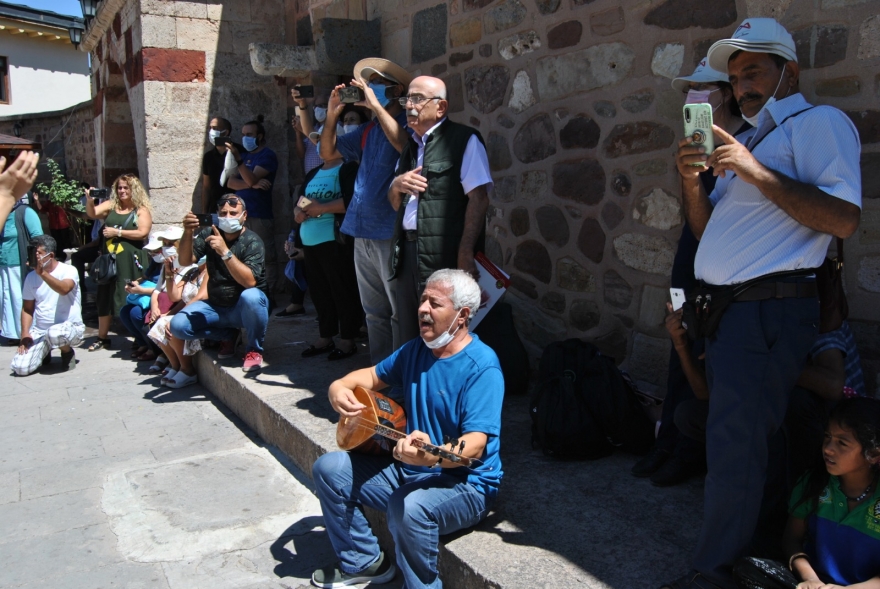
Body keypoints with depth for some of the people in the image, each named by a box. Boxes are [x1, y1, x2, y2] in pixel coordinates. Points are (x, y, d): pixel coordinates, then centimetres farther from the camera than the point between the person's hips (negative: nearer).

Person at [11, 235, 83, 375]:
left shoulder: (68, 270, -7)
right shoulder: (31, 277, 6)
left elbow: (64, 289, -30)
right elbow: (27, 308, 10)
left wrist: (43, 273, -33)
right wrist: (25, 333, -2)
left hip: (69, 327, -4)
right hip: (39, 331, 4)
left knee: (55, 333, -41)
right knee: (20, 367, -15)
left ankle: (68, 352, -5)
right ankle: (45, 352, 19)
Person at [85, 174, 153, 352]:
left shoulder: (141, 210, 1)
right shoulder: (110, 205, 12)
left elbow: (143, 232, -11)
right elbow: (92, 214, -2)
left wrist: (117, 232, -11)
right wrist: (89, 200, -20)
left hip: (129, 261, -4)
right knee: (105, 297, 9)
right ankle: (102, 338, 20)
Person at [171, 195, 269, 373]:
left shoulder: (252, 241, -15)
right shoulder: (209, 234, 0)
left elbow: (250, 281, -30)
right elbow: (185, 261, -13)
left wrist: (225, 252, -38)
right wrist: (188, 233, -30)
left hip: (246, 308, -5)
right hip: (217, 307, 5)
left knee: (251, 296, -39)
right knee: (178, 326, -17)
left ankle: (254, 350, -13)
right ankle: (229, 335, 10)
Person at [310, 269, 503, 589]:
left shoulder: (482, 367, -20)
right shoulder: (415, 350, 4)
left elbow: (476, 442, -28)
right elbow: (373, 375, 19)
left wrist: (433, 456, -49)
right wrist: (339, 387, -4)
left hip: (465, 481, -8)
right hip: (407, 469, 8)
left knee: (409, 507, -38)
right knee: (329, 468, 1)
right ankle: (364, 562, 15)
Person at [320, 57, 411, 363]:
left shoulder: (408, 123, -2)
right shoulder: (367, 131, 18)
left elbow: (405, 146, -24)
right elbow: (328, 152, 19)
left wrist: (376, 106, -20)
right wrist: (332, 114, 6)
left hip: (391, 234, -7)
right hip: (363, 233, 8)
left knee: (400, 312, -2)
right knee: (374, 312, 14)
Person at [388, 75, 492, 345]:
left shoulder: (464, 140, -4)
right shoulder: (411, 146, 20)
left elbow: (478, 197, -13)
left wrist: (466, 253, -22)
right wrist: (396, 185, 1)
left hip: (443, 255, -7)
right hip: (407, 251, 7)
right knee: (409, 337, 13)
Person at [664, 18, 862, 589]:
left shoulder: (818, 122, -3)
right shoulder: (751, 137, 23)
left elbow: (845, 217, -19)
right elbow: (707, 229, 20)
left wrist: (755, 171, -21)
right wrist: (693, 182, 1)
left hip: (768, 310, -9)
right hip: (726, 308, 9)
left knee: (735, 441, -6)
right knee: (737, 437, 15)